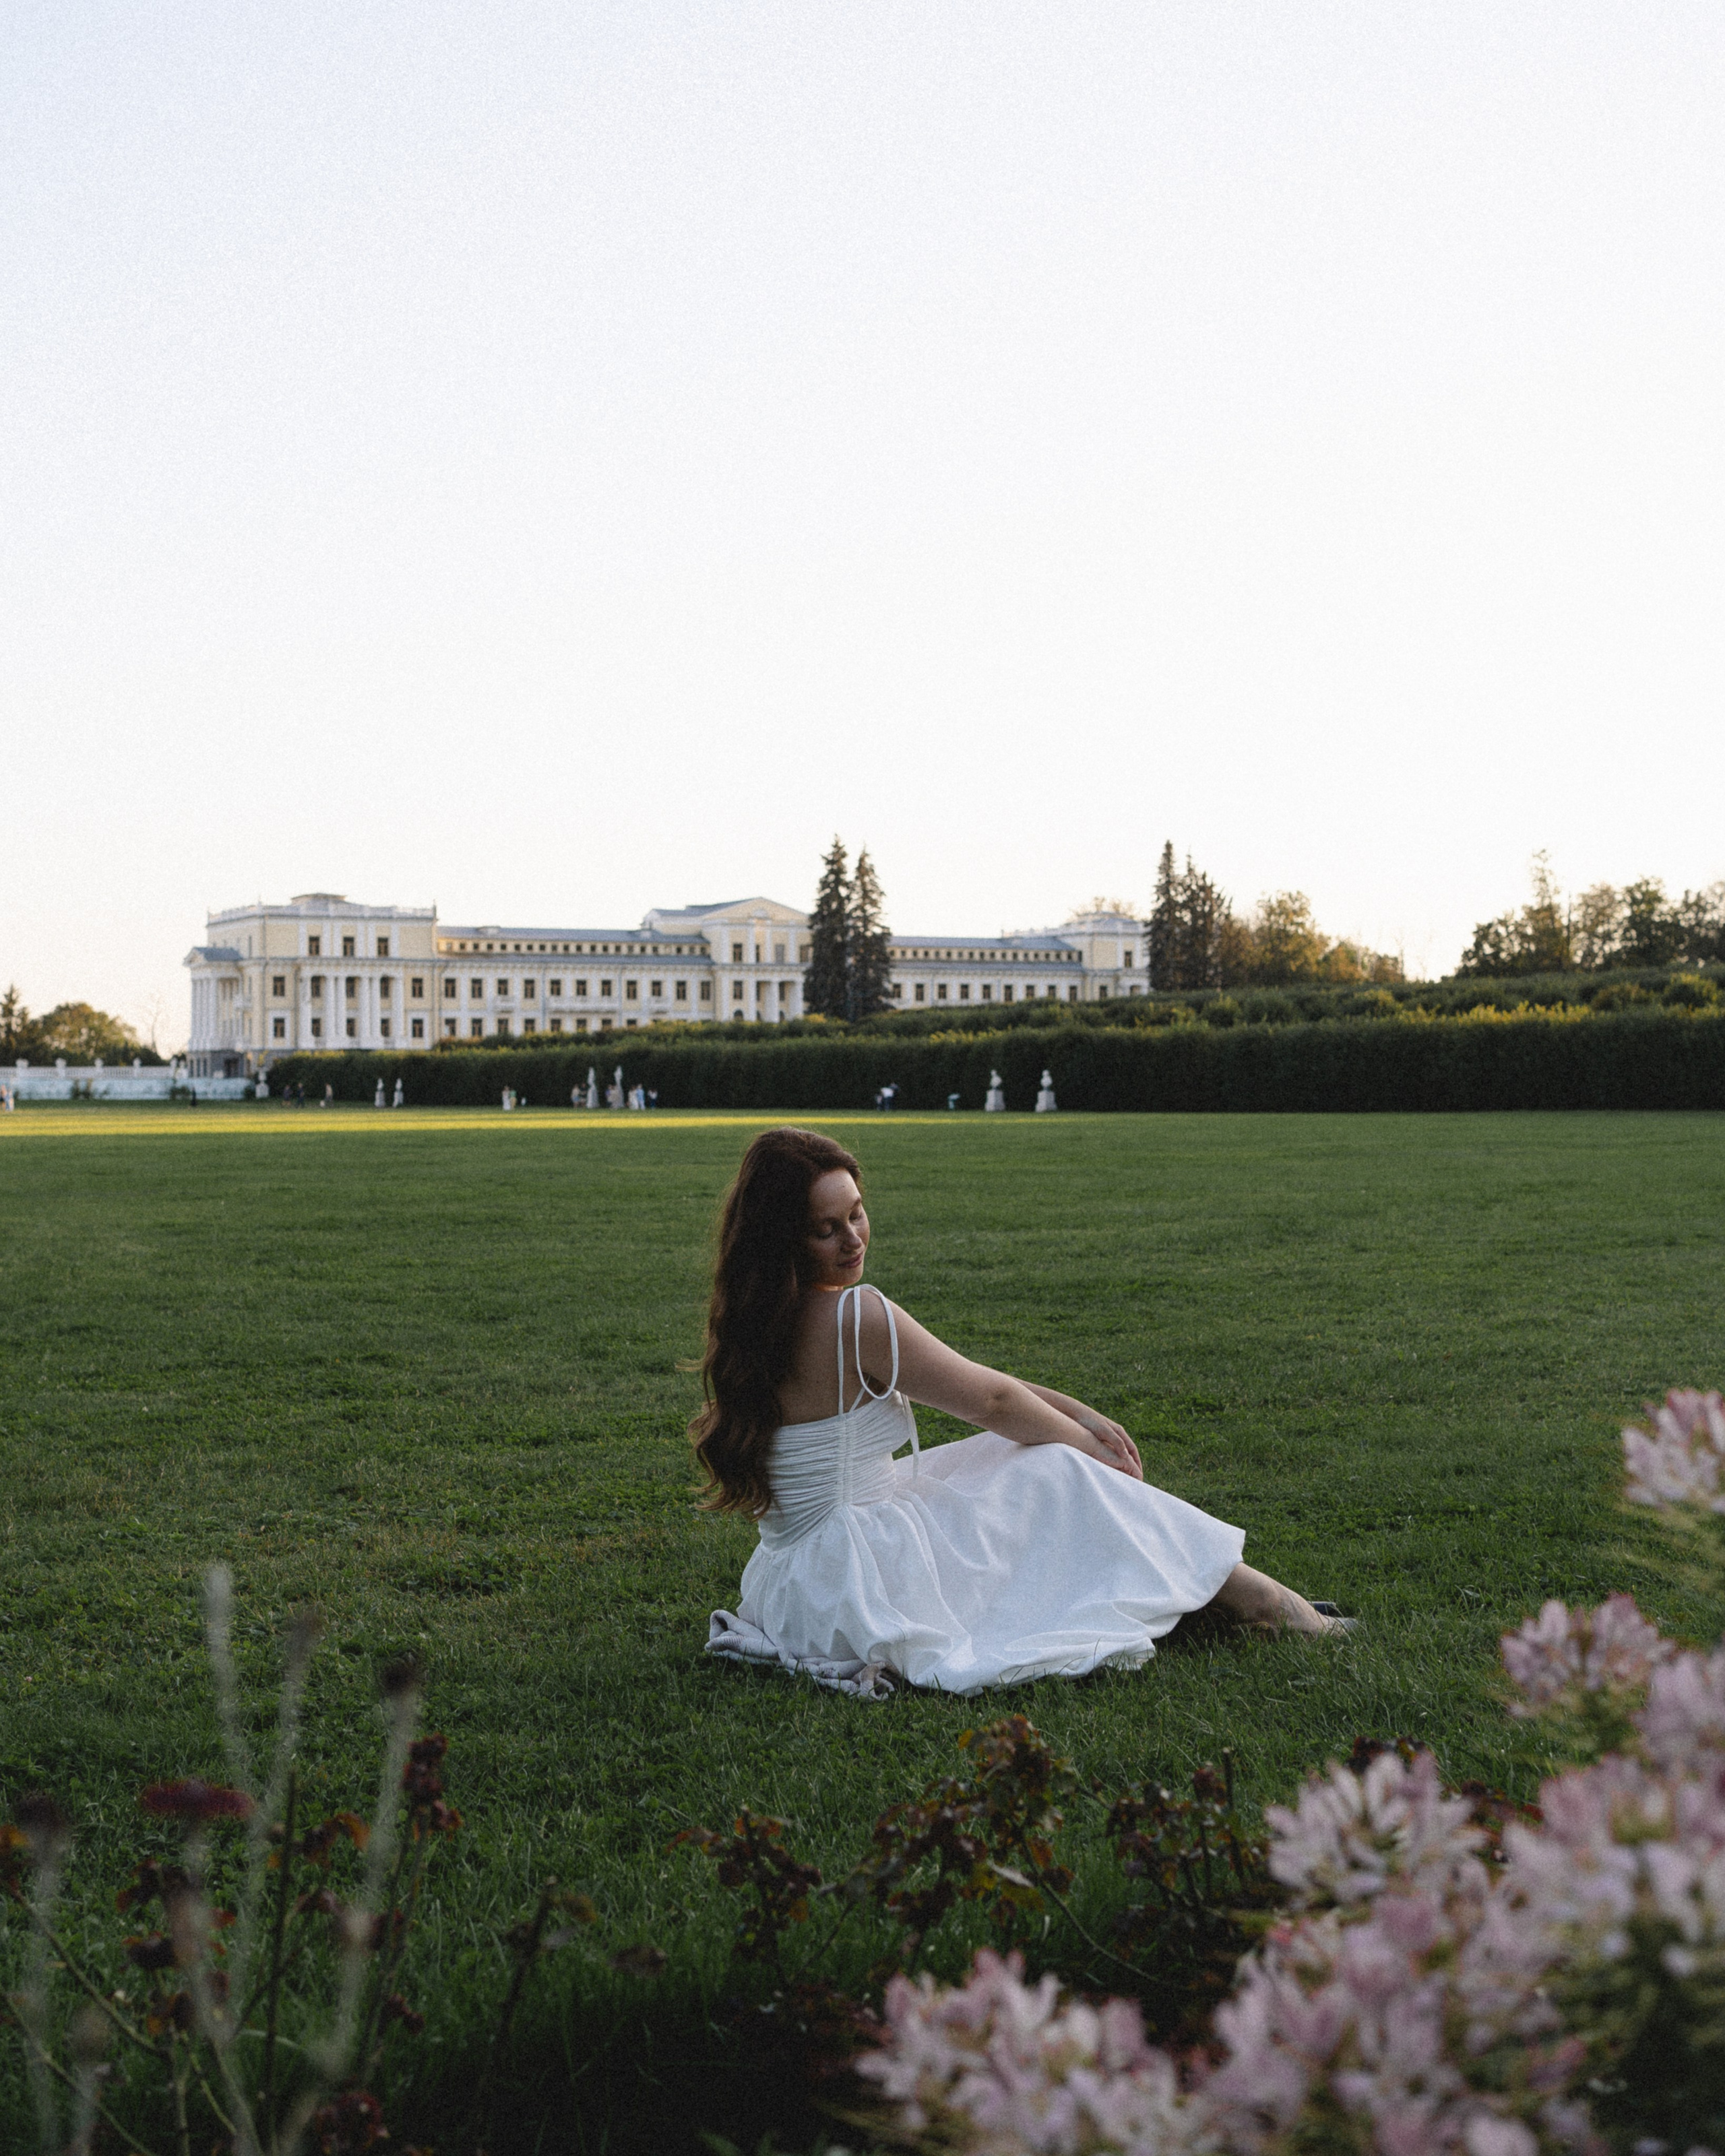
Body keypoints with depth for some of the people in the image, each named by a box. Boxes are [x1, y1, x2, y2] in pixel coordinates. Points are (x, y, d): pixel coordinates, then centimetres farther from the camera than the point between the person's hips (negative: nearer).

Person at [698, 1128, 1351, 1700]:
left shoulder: (760, 1318, 6)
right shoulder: (855, 1317, -23)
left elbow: (957, 1380, 12)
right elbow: (989, 1399, -10)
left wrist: (1075, 1413, 12)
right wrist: (1085, 1440, 8)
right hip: (853, 1594, -9)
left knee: (1017, 1453, 16)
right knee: (1059, 1475, 4)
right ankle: (1261, 1602, 16)